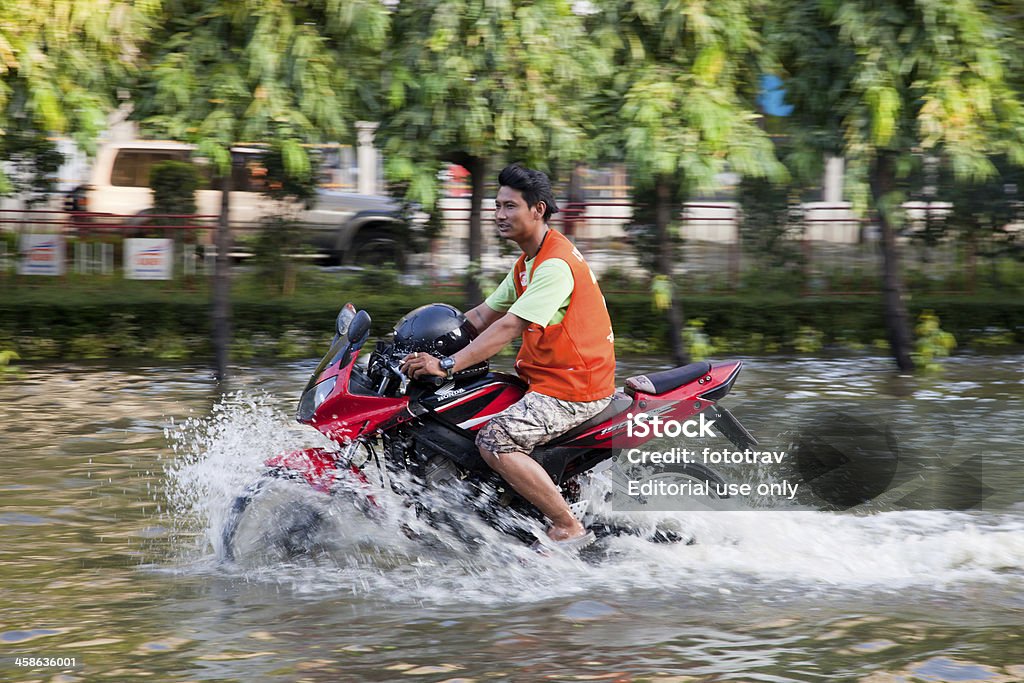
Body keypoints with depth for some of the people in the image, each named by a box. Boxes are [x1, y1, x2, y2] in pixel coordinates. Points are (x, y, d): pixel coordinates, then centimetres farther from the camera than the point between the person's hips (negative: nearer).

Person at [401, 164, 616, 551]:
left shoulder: (556, 264, -19)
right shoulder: (528, 263, 16)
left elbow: (510, 327, -26)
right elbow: (485, 315, 18)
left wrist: (447, 365, -29)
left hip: (574, 386, -11)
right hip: (546, 377, 11)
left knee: (494, 442, -26)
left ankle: (568, 529, -19)